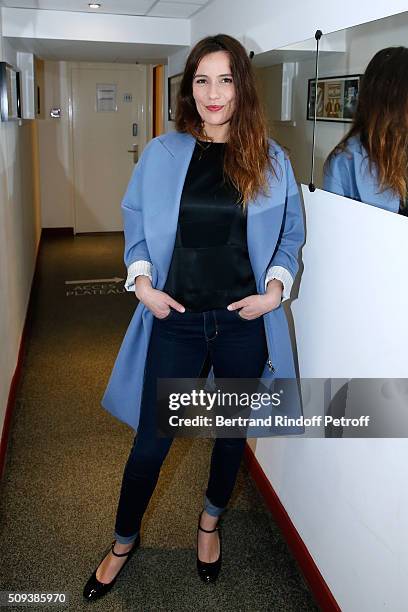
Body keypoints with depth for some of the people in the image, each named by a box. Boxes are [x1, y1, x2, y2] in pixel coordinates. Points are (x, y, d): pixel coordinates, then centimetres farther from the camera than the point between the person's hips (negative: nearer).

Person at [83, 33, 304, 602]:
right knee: (151, 440, 7)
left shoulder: (271, 160, 1)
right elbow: (136, 226, 8)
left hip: (243, 322, 1)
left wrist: (275, 289, -6)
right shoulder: (160, 154, 0)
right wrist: (142, 282, -7)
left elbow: (290, 235, 9)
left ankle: (210, 521, 47)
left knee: (232, 431, 18)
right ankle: (124, 540, 34)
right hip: (176, 320, -1)